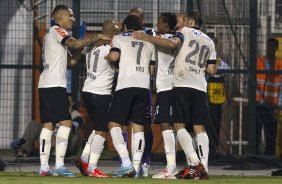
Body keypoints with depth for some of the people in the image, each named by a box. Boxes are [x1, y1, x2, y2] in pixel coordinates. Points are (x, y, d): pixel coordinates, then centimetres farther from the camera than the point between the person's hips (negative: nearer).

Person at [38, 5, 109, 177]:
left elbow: (72, 60, 24)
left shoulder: (50, 34, 24)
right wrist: (97, 37, -11)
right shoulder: (57, 30, -5)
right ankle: (59, 165, -16)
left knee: (48, 124, 7)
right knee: (66, 122, -10)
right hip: (55, 85, -10)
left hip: (44, 85, 10)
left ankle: (44, 167, 3)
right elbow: (76, 44, -21)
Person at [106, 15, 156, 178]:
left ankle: (126, 164, -14)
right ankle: (136, 167, 0)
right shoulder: (149, 43, 20)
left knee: (114, 124, 1)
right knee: (138, 127, 7)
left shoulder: (119, 38, 9)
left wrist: (107, 57, 15)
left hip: (125, 85, -4)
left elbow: (114, 56, -7)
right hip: (144, 86, 4)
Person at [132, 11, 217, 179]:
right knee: (200, 128, 3)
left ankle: (195, 163, -19)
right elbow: (212, 70, 16)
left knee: (179, 125, -5)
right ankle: (204, 169, -6)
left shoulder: (186, 31, 4)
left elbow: (172, 43, -17)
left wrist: (146, 37, -13)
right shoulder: (209, 42, 20)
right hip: (200, 88, 5)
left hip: (183, 85, -5)